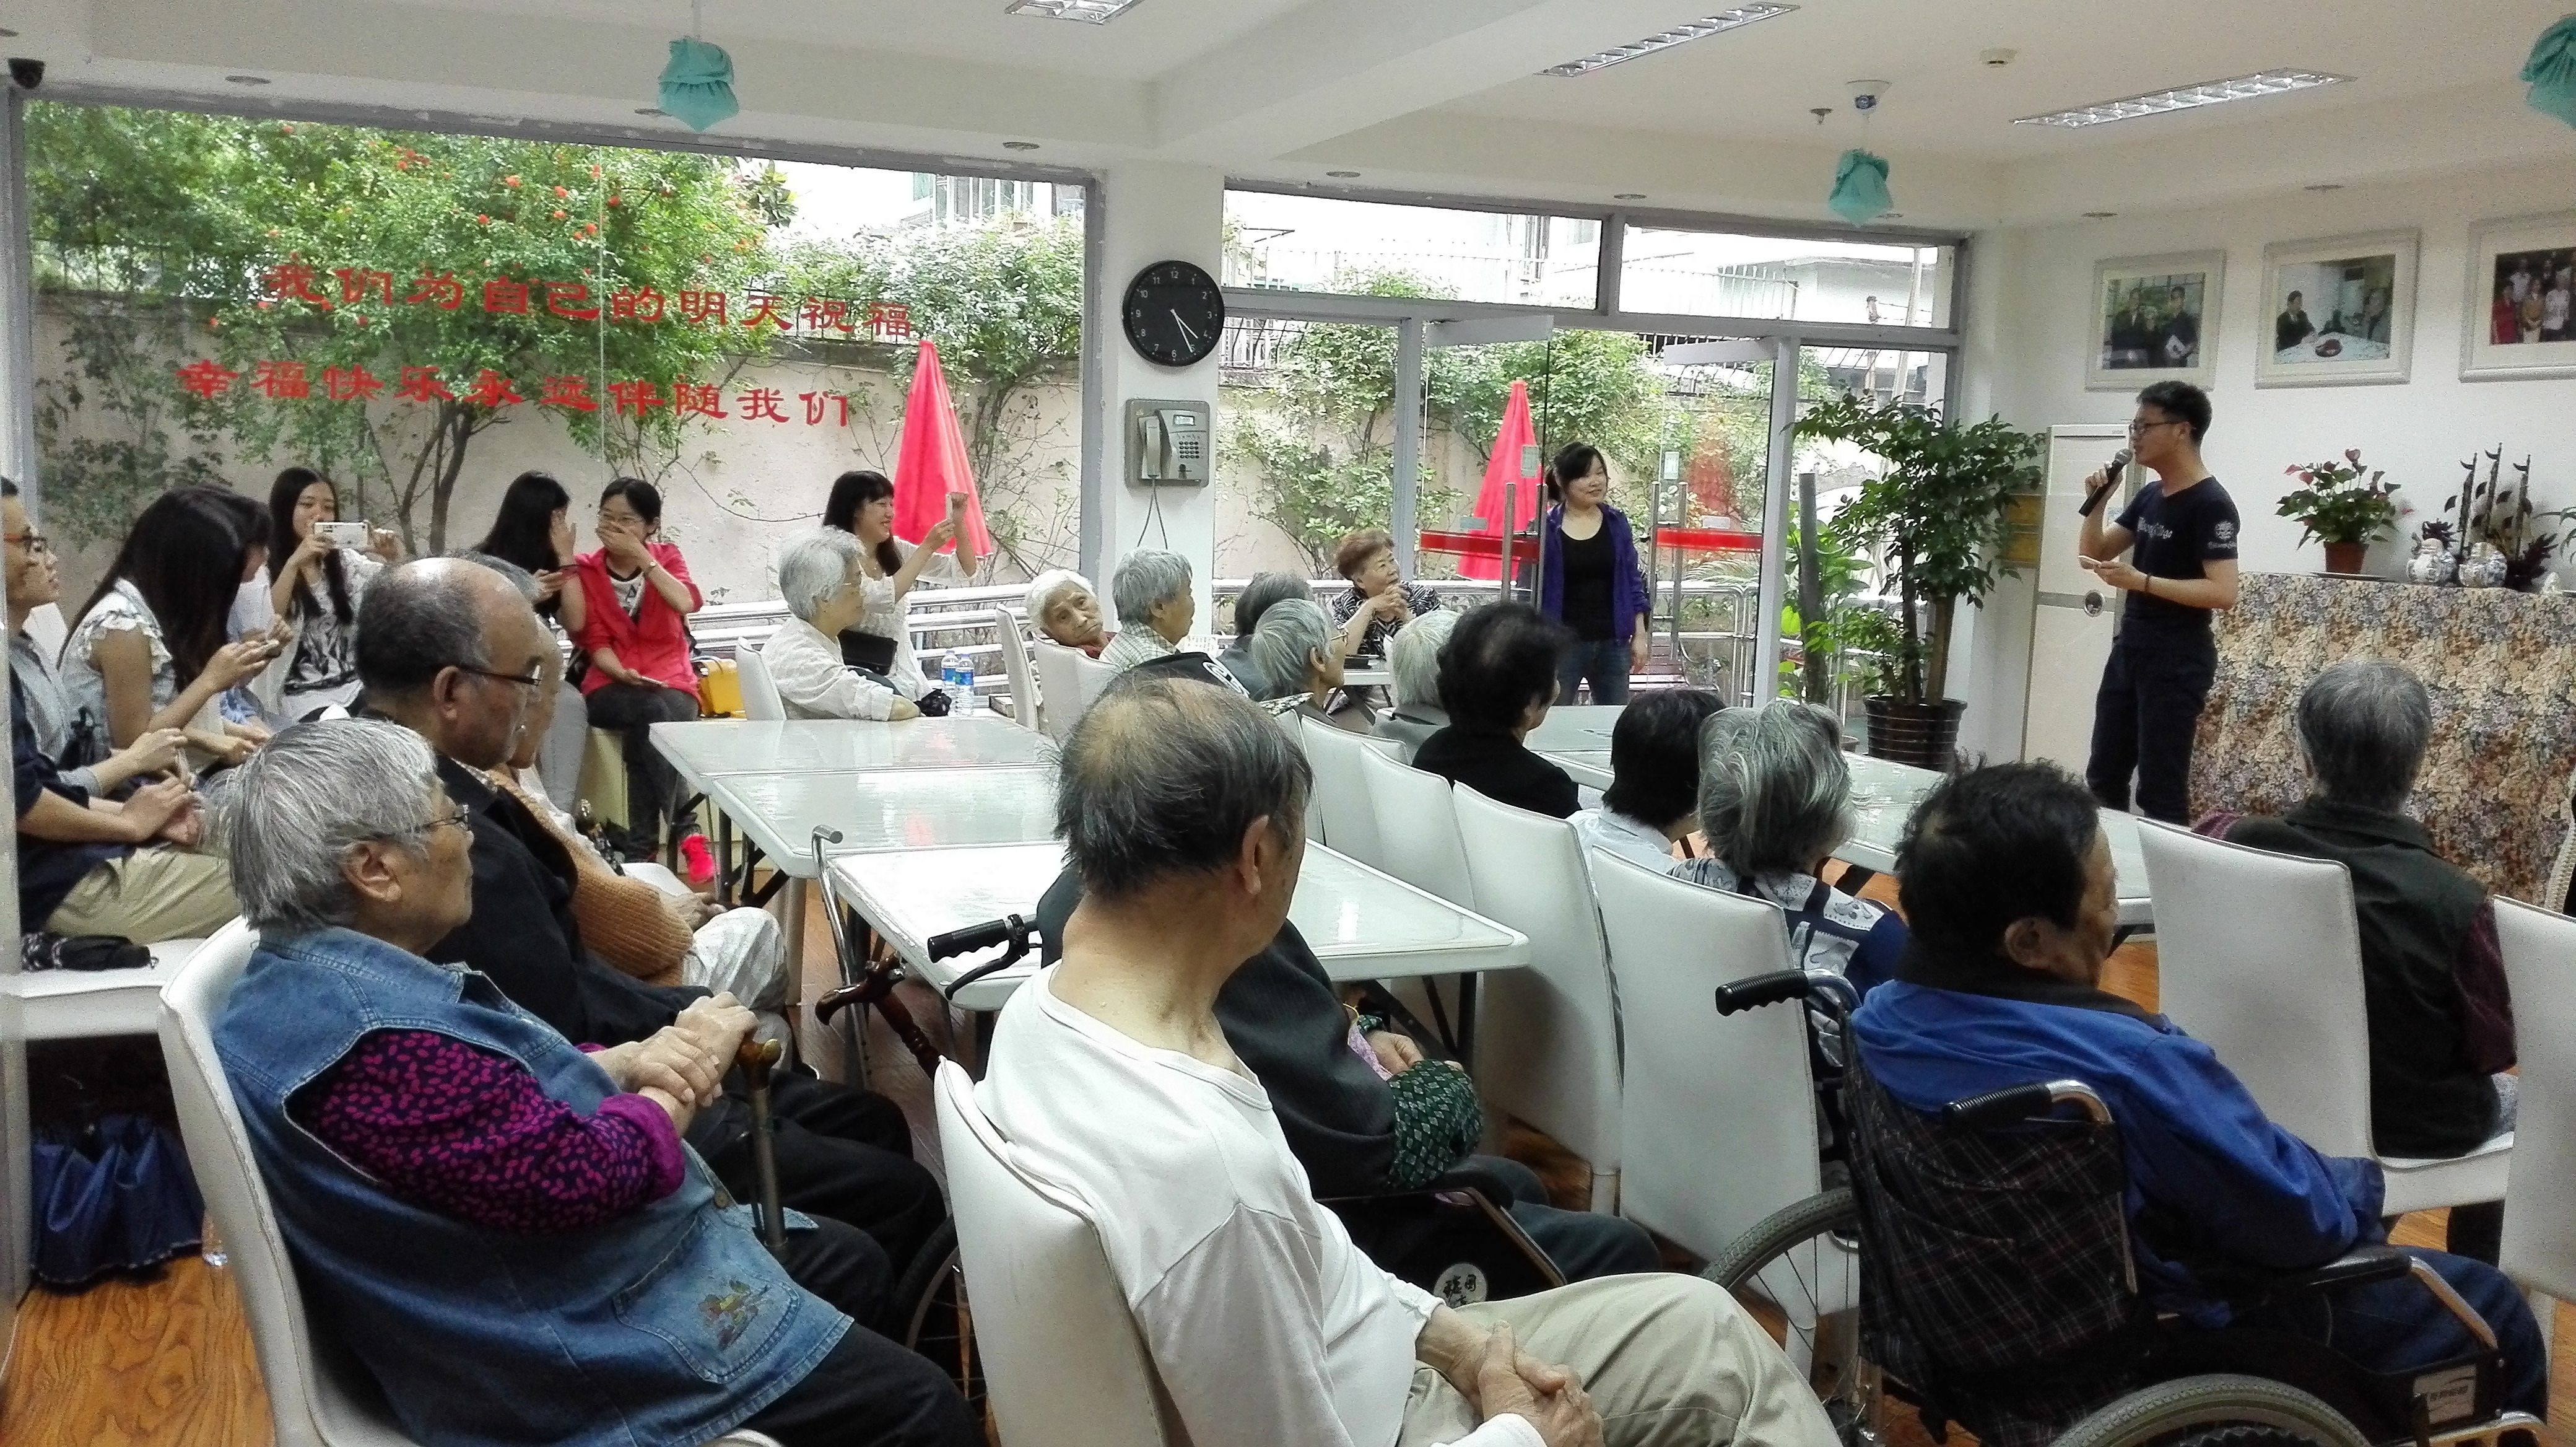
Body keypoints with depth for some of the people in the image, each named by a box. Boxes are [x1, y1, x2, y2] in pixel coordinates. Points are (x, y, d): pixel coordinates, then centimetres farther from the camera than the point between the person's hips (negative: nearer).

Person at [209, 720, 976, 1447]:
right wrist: (685, 1070, -12)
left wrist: (632, 1061, -7)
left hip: (574, 1259, 11)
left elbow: (514, 1090, 11)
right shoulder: (371, 1040, -31)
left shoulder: (318, 975, 3)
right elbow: (579, 1177, -30)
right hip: (586, 1337, -11)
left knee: (851, 1260, 22)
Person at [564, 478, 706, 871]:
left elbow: (686, 604, -13)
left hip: (671, 682, 1)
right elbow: (596, 642, -1)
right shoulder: (584, 570, 6)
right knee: (651, 710, -35)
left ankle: (641, 847, -30)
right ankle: (687, 833, -36)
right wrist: (624, 674, -20)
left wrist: (641, 556, -13)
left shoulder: (666, 557, 8)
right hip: (611, 687, -1)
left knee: (646, 727, -34)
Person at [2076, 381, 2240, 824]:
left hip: (2177, 662, -9)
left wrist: (2140, 581, -27)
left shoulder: (2210, 504, -15)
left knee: (2160, 792, -4)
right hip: (2129, 651, 9)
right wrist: (2096, 502, 0)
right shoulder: (2149, 497, 11)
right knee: (2103, 778, 14)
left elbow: (2223, 592, -23)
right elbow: (2094, 554, 17)